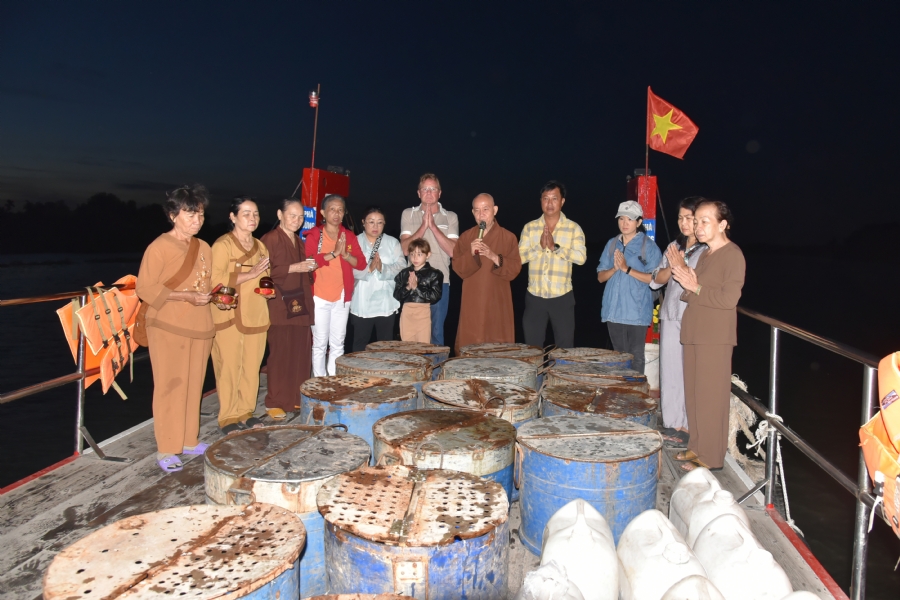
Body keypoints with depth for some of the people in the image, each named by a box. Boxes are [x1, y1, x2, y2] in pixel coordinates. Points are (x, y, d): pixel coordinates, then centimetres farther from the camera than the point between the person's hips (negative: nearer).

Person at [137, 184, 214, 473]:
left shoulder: (204, 248, 11)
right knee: (170, 387, -1)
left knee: (193, 386, 10)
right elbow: (146, 289, -13)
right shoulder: (159, 247, -10)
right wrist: (185, 296, -20)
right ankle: (166, 450, 9)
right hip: (168, 328, -6)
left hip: (200, 327, 6)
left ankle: (189, 440, 23)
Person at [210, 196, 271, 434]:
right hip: (229, 316, -6)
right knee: (229, 367, -2)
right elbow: (215, 280, -18)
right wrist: (250, 274, -21)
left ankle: (246, 412, 19)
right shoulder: (222, 245, -6)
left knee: (252, 366, 6)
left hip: (256, 316, 6)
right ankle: (228, 418, 9)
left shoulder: (260, 246, 15)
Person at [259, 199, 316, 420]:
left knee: (301, 353, 4)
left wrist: (310, 268, 7)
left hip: (301, 306, 7)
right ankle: (275, 402, 4)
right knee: (280, 354, -6)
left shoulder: (300, 242, 19)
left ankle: (296, 398, 14)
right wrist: (292, 268, -19)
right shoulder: (270, 239, -4)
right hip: (280, 306, -7)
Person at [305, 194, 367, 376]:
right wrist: (334, 253, -20)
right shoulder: (314, 234, -1)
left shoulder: (349, 235, 10)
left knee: (338, 344, 10)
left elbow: (361, 263, 3)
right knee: (320, 344, 1)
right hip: (319, 297, -4)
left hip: (342, 297, 4)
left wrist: (346, 255, -14)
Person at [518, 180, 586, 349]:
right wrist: (540, 246, -16)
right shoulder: (530, 228, 6)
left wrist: (555, 247, -18)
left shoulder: (573, 228, 1)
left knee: (565, 348, 5)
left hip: (562, 297, -2)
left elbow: (581, 257, -12)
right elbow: (519, 257, -2)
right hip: (534, 297, 2)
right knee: (532, 348, 9)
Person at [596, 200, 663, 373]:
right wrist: (614, 269, -10)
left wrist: (627, 269, -17)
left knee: (636, 358, -2)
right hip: (614, 310, 5)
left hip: (637, 312, -5)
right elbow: (600, 277, 11)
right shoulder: (612, 244, 12)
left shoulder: (648, 246, -2)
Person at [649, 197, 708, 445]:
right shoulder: (674, 246, 15)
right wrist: (670, 268, -9)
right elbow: (656, 279, 10)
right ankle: (672, 424, 20)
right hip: (671, 316, 6)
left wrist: (681, 267, -21)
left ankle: (689, 427, 7)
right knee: (669, 371, 9)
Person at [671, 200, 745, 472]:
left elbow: (729, 298, -19)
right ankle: (697, 446, 25)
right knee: (693, 394, 13)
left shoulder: (733, 255, -10)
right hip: (694, 334, 9)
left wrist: (695, 287, -14)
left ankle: (710, 456, 7)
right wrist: (685, 280, 2)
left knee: (711, 397, -3)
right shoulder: (705, 255, 16)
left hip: (715, 338, -9)